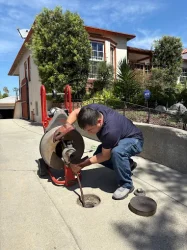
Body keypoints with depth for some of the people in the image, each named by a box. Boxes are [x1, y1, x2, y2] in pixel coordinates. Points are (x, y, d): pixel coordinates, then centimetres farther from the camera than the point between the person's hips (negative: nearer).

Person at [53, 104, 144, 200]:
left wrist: (81, 165, -23)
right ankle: (127, 164, 14)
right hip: (121, 139, 8)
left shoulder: (110, 131, -42)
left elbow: (105, 156, -26)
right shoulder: (93, 109, -24)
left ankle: (126, 184, -14)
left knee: (117, 152, -38)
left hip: (134, 140, -8)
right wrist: (67, 125, -25)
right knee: (98, 154, -6)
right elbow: (76, 112, -4)